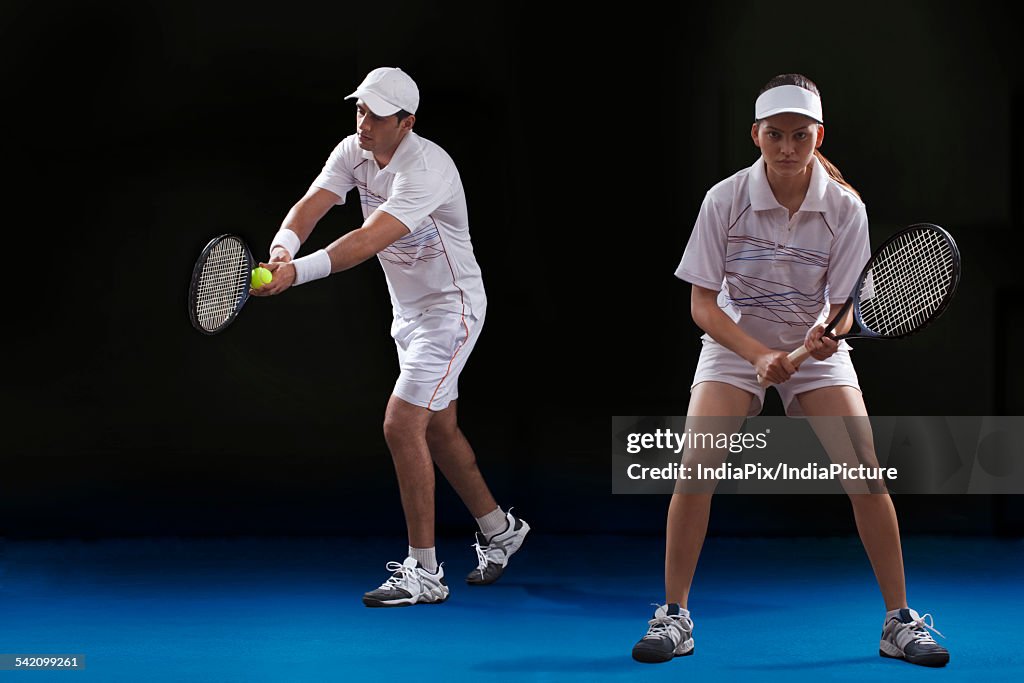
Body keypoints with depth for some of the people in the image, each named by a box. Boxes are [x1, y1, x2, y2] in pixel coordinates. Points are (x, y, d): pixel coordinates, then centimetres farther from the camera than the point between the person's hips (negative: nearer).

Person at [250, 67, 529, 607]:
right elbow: (310, 207, -16)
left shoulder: (425, 168, -29)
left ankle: (424, 572, -8)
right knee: (438, 429, 18)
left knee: (401, 424, -16)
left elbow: (368, 241, -40)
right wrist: (283, 245, -39)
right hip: (409, 308, 9)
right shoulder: (353, 152, -5)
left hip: (450, 308, -9)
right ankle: (498, 530, 38)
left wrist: (298, 273, -50)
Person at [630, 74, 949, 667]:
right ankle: (675, 615, -6)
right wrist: (759, 354, -25)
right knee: (696, 467, -21)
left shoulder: (846, 208, -13)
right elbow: (703, 304, -12)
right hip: (735, 343, -1)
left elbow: (844, 304, -9)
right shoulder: (725, 201, -15)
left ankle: (899, 620, -1)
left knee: (866, 472, -16)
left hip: (816, 347, 1)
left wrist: (826, 333, -32)